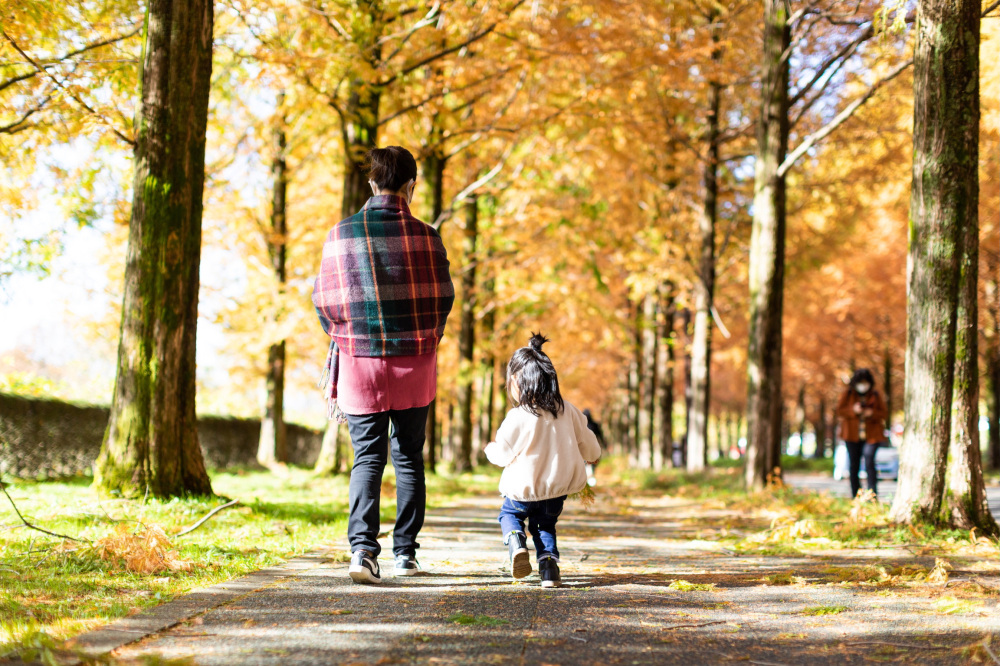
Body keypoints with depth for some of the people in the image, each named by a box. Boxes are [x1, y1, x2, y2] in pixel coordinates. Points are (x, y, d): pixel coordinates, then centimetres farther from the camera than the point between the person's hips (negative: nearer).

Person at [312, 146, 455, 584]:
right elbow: (442, 299, 0)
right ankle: (405, 552, 17)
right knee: (409, 457, 13)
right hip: (414, 365, 0)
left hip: (360, 362, 0)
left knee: (367, 457, 3)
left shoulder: (341, 234, -3)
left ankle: (363, 548, -15)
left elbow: (324, 301, 0)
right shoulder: (424, 236, -4)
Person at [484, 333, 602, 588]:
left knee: (509, 514, 23)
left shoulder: (517, 418, -20)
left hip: (524, 488, -4)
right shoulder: (567, 411, -5)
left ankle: (516, 545, -7)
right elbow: (589, 447, 4)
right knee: (545, 523, 25)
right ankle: (549, 564, 3)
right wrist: (592, 455, 29)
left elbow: (503, 455, -7)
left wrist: (490, 449, 17)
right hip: (560, 484, 4)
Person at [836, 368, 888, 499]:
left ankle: (872, 494, -15)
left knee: (869, 462, -16)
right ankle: (855, 496, 13)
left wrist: (872, 413, -15)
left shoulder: (875, 396, 5)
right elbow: (840, 410, 2)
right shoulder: (848, 394, 6)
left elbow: (883, 413, 5)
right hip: (852, 435, 2)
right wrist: (853, 410, -16)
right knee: (854, 465, 4)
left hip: (871, 435, -2)